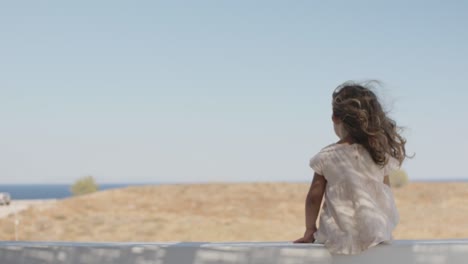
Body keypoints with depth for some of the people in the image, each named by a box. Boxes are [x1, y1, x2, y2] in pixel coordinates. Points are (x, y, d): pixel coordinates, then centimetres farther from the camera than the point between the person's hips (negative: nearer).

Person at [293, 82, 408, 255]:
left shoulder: (326, 157, -7)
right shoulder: (380, 154, 0)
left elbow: (314, 197, -2)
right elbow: (386, 195, 7)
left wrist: (310, 230, 9)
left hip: (339, 237, -3)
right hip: (374, 234, 3)